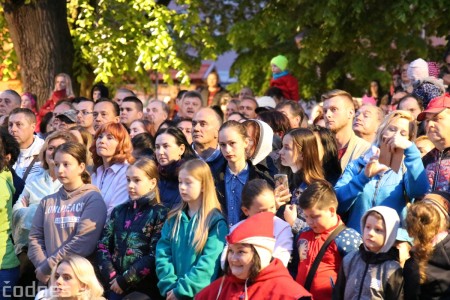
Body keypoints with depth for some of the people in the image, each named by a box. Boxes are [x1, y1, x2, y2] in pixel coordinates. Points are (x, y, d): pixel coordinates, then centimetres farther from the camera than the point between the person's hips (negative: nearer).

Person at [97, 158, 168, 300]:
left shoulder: (160, 213, -3)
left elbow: (155, 256, -11)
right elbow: (102, 245, 6)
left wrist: (125, 280, -12)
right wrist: (111, 277, -8)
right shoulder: (119, 211, 12)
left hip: (145, 288, -4)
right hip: (116, 287, 4)